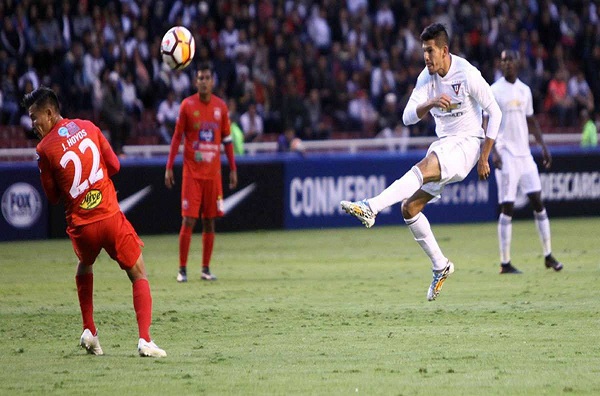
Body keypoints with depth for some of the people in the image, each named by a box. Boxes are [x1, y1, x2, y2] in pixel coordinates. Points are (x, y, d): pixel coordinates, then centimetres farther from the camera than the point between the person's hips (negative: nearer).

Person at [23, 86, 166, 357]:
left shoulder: (45, 149, -5)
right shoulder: (87, 127, 3)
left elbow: (53, 197, 3)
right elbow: (114, 165, 10)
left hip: (81, 226, 0)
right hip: (111, 217, 0)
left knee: (84, 268, 31)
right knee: (139, 276, 10)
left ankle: (89, 331, 23)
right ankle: (144, 339, -8)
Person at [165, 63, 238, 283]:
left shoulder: (221, 106, 6)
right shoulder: (187, 105, -2)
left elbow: (227, 139, 12)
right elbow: (177, 137, 1)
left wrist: (233, 169, 9)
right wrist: (169, 167, -4)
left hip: (213, 172, 3)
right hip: (192, 171, -3)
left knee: (210, 221, 4)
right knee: (188, 220, -7)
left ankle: (206, 269, 10)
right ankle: (182, 269, 0)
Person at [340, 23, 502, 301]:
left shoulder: (467, 74, -13)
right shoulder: (427, 77, 3)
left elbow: (494, 112, -7)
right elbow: (408, 117, -5)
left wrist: (484, 157, -9)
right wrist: (430, 104, -27)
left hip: (467, 143, -7)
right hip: (443, 143, 7)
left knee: (423, 169, -36)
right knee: (409, 208, 0)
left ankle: (370, 208, -50)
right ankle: (440, 266, 12)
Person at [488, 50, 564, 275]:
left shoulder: (525, 90, 12)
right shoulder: (494, 91, -4)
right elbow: (486, 124, -8)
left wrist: (543, 146, 11)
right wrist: (493, 151, -20)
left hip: (525, 154, 5)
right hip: (506, 155, -5)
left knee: (537, 201, 4)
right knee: (507, 207, -6)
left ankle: (548, 256, 11)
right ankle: (505, 263, -1)